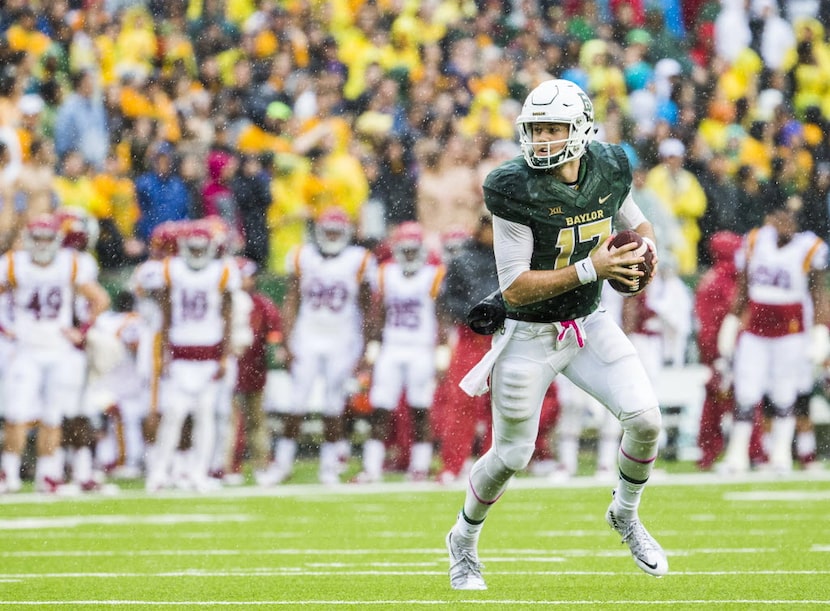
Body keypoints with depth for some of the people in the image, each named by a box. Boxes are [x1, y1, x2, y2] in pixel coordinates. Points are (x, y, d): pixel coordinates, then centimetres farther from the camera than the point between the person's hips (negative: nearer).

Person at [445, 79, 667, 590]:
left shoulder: (609, 171, -7)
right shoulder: (516, 191, -23)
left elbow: (637, 224, 15)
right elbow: (515, 288, -24)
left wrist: (646, 251, -9)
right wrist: (589, 269, -31)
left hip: (590, 324, 4)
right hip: (530, 335, -4)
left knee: (645, 418, -11)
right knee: (512, 456, 5)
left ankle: (626, 515, 18)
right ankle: (464, 542, 33)